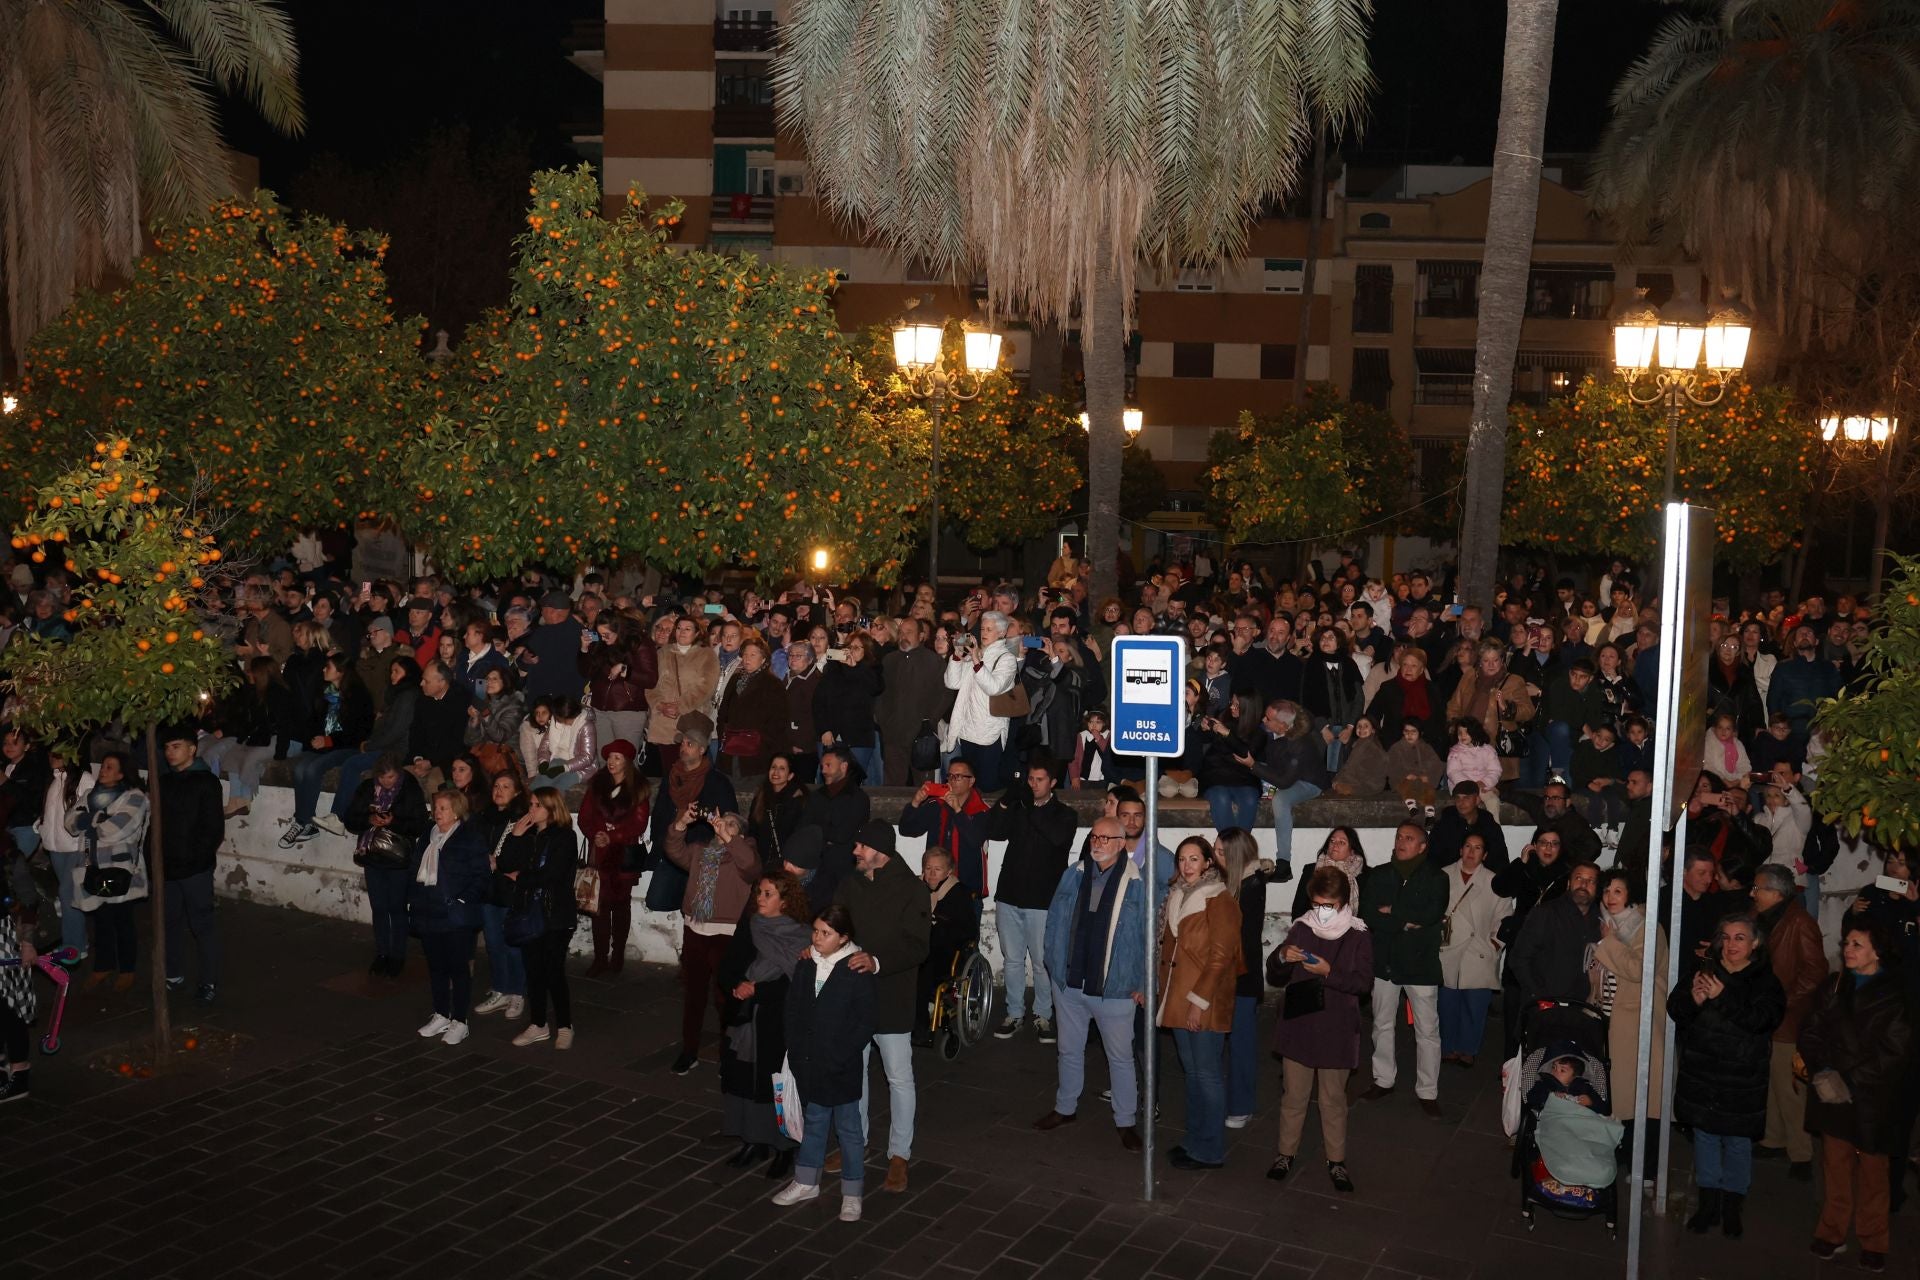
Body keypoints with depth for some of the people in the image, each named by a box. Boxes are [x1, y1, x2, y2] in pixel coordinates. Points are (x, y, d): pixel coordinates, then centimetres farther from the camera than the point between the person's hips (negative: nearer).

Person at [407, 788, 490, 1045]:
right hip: (428, 913, 7)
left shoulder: (470, 837, -9)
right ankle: (441, 1016, 27)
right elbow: (413, 870, 18)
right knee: (436, 966, 15)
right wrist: (412, 899, 7)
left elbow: (479, 876, -12)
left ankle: (459, 1022, 10)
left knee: (459, 968, 2)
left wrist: (462, 900, -19)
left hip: (456, 916, -7)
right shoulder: (428, 835, 12)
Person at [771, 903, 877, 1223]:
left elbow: (865, 1022, -14)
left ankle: (852, 1193, 18)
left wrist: (839, 1058, -16)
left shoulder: (859, 972, -15)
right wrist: (796, 1050, 0)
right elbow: (793, 1009, 8)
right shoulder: (806, 965, 1)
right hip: (809, 1064, 5)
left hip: (842, 1067, -5)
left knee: (847, 1127, 7)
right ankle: (806, 1183, 33)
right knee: (813, 1122, 20)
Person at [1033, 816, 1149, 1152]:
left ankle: (1125, 1121, 22)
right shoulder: (1074, 876, 1)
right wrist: (1054, 967, 5)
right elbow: (1055, 922, 7)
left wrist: (1142, 984, -8)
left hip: (1114, 989, -4)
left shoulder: (1136, 884, -11)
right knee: (1069, 1051, 20)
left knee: (1120, 1057, 9)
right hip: (1070, 984, 4)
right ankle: (1065, 1108, 37)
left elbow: (1147, 937, -8)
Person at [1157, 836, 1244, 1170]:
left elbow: (1221, 955, -15)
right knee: (1192, 1072, 15)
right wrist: (1164, 990, 12)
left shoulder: (1219, 900, -11)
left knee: (1206, 1074, -1)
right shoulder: (1177, 896, 12)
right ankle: (1195, 1141, 24)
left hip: (1204, 1003, -7)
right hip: (1177, 998, 8)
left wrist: (1199, 999, -18)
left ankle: (1210, 1151, 8)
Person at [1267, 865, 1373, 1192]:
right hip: (1298, 1026, 2)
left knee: (1333, 1099, 11)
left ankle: (1336, 1161, 24)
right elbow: (1278, 979, 5)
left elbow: (1364, 984, -11)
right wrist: (1283, 958, -16)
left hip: (1336, 1030, -2)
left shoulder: (1358, 936, -6)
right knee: (1293, 1096, 11)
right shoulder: (1300, 928, 1)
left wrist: (1328, 972, -23)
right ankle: (1286, 1153, 26)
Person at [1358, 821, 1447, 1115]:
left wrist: (1392, 912, -12)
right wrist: (1406, 921, -17)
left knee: (1427, 1031, 2)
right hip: (1385, 961, 3)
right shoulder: (1379, 876, 3)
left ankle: (1427, 1091, 12)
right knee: (1382, 1025, 15)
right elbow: (1368, 915, -9)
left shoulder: (1436, 878, -3)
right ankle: (1383, 1080, 29)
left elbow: (1432, 913, -18)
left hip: (1421, 964, -3)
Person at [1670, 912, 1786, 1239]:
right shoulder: (1703, 971, 3)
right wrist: (1693, 1000, -21)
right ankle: (1708, 1204, 23)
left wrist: (1724, 998, -27)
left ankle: (1732, 1207, 21)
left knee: (1737, 1141, 6)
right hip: (1700, 1074, 2)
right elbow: (1675, 1012, 0)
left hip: (1741, 1080, -2)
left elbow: (1764, 1019, -19)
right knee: (1705, 1137, 11)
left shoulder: (1765, 980, -3)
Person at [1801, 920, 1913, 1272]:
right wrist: (1822, 1071, -11)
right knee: (1835, 1164, 7)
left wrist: (1851, 1079, -14)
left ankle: (1873, 1242, 17)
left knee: (1872, 1171, 5)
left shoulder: (1895, 994, -6)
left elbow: (1893, 1051, -11)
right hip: (1833, 1095, 3)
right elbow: (1810, 1032, 4)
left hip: (1874, 1098, -3)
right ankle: (1832, 1232, 19)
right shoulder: (1833, 986, 7)